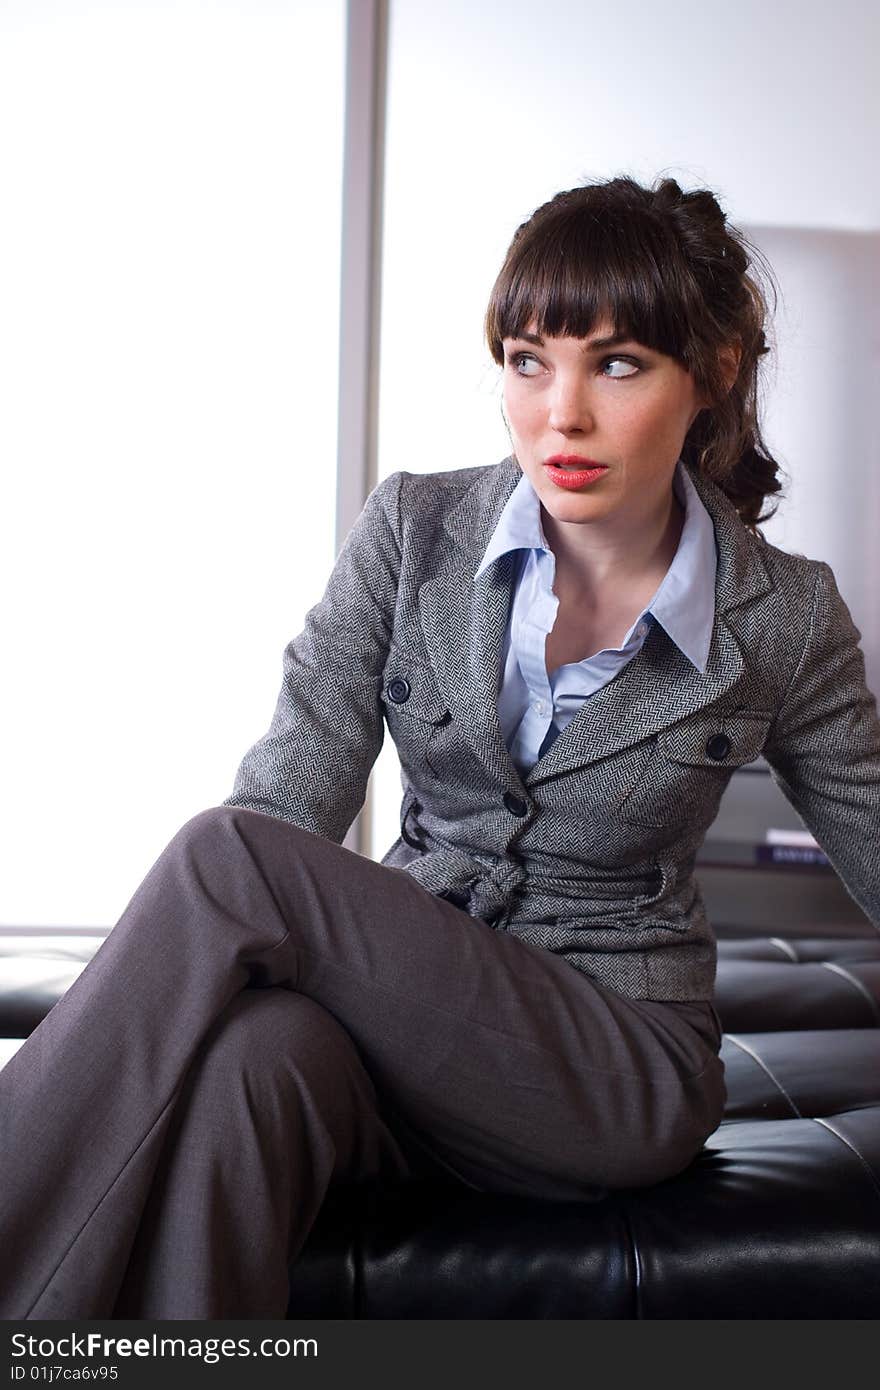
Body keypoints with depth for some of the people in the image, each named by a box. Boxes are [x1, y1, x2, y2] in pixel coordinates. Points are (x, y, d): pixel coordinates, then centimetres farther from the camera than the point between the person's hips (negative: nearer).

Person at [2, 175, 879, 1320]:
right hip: (406, 1003, 2)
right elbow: (290, 791, -8)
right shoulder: (415, 531, -1)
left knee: (227, 856, -28)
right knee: (243, 1052, -38)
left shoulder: (787, 618, -3)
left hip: (623, 1071, -1)